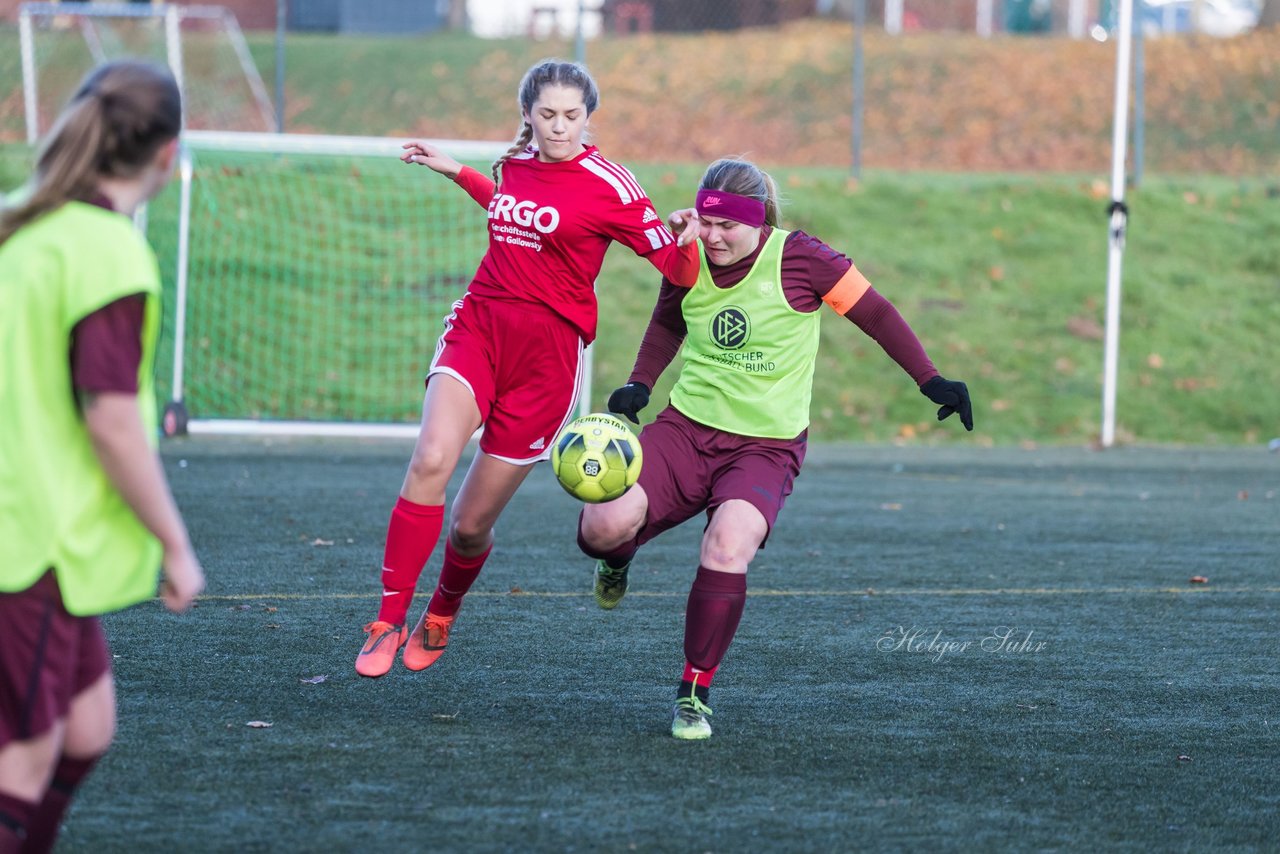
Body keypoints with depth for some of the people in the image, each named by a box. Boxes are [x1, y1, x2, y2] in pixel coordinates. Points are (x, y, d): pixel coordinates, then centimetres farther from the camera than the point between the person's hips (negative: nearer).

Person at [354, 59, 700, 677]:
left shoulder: (608, 186, -8)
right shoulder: (513, 165, 8)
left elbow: (679, 271, -10)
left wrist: (690, 241, -30)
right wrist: (457, 173, 34)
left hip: (548, 352, -4)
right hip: (479, 325, 4)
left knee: (471, 524, 1)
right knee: (430, 460, -24)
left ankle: (441, 616, 34)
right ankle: (389, 622, -18)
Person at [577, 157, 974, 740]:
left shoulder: (799, 258, -11)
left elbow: (874, 313, 0)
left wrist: (930, 381, 0)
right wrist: (639, 385, 10)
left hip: (767, 446, -3)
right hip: (686, 429, 3)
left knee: (728, 546, -31)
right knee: (603, 525, -22)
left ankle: (695, 693, -13)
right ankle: (618, 559, 21)